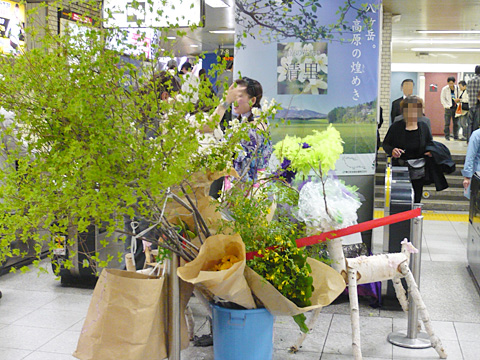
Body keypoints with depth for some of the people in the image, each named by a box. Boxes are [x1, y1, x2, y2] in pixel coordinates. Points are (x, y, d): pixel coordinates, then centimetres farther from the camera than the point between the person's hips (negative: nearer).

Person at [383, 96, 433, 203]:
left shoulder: (424, 127, 4)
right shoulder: (396, 127, -5)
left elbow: (430, 144, 18)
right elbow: (385, 144, 3)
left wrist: (431, 151, -4)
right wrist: (392, 151, -19)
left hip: (418, 173, 3)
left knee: (416, 202, 9)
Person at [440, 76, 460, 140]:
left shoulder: (457, 88, 5)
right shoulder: (445, 89, -3)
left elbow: (459, 96, 15)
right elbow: (442, 99, -3)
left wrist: (458, 100, -7)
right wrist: (447, 106, -11)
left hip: (455, 108, 3)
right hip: (448, 108, -3)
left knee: (456, 123, 6)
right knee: (447, 123, -2)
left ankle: (456, 136, 14)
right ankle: (447, 137, 5)